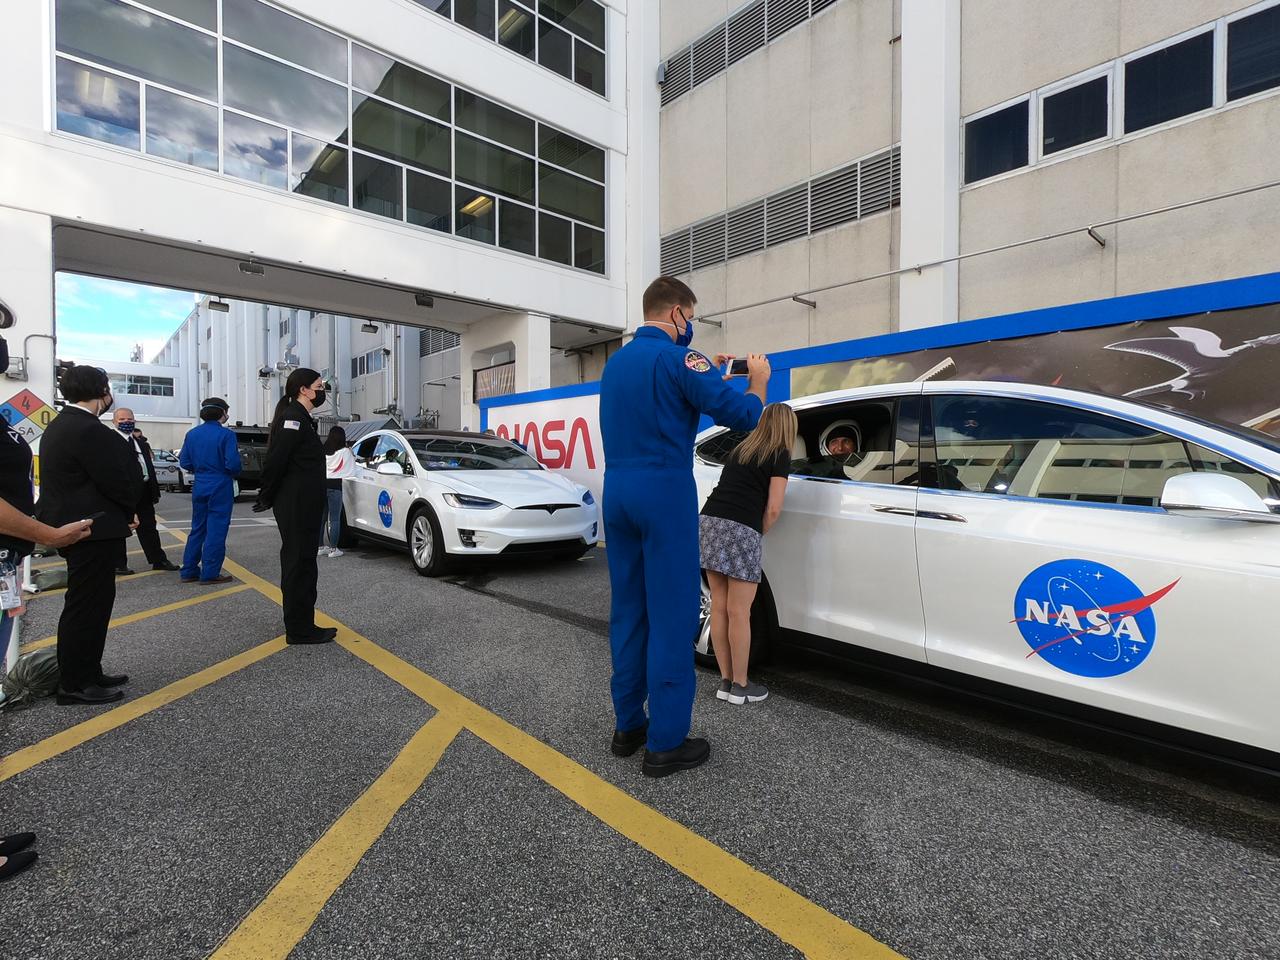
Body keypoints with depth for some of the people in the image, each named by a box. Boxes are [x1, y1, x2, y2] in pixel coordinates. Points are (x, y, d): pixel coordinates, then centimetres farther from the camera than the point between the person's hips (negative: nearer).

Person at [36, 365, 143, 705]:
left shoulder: (61, 425, 13)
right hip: (92, 532, -11)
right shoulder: (90, 430, -21)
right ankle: (75, 684, 9)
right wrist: (128, 509, 0)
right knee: (86, 605, -1)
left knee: (90, 603, 17)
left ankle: (87, 673, 27)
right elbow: (122, 482, -21)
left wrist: (124, 511, 8)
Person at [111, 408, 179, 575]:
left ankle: (158, 560, 23)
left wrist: (155, 490, 15)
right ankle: (118, 565, 15)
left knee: (149, 527, 14)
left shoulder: (140, 440, 16)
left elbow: (150, 465, 17)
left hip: (144, 490, 7)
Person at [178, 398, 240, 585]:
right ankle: (210, 573, 3)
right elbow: (233, 464, -19)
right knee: (216, 530, 0)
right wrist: (234, 474, 2)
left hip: (199, 487, 6)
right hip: (220, 487, -6)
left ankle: (189, 571, 21)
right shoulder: (226, 435, -13)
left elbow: (184, 462, 5)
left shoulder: (192, 434, 6)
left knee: (197, 529, 16)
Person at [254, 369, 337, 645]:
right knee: (299, 565, -3)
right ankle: (299, 630, 7)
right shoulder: (293, 417, -13)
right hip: (296, 508, -10)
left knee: (301, 565, 14)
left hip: (303, 507, 10)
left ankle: (301, 626, 24)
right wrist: (267, 497, -10)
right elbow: (275, 460, -19)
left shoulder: (300, 418, 17)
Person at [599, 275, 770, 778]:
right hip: (664, 493, -8)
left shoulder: (616, 361, 16)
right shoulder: (675, 357, -9)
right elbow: (742, 414, -11)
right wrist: (758, 379, 8)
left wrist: (708, 373, 27)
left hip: (617, 492, 8)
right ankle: (666, 741, 6)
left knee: (628, 609, 12)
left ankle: (628, 726, 22)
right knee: (672, 614, -2)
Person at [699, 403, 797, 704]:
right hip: (740, 529, -6)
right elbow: (772, 509, -2)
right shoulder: (780, 456, 6)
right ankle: (740, 686, 17)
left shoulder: (739, 449, 24)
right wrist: (759, 534, 13)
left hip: (709, 521, 6)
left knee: (719, 607, 12)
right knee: (739, 612, 4)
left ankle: (726, 682, 23)